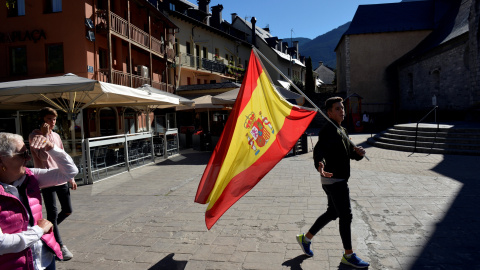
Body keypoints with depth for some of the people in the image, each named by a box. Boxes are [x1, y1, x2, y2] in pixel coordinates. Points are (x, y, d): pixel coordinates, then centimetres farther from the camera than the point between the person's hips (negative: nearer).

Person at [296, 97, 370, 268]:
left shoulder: (341, 131, 16)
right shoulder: (328, 131, -15)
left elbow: (350, 153, 17)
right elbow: (319, 149, -33)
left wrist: (358, 152, -6)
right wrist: (319, 165, -53)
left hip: (340, 179, 10)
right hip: (333, 179, -10)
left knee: (332, 213, 19)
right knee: (346, 216, -2)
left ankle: (306, 238, 32)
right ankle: (348, 255, 15)